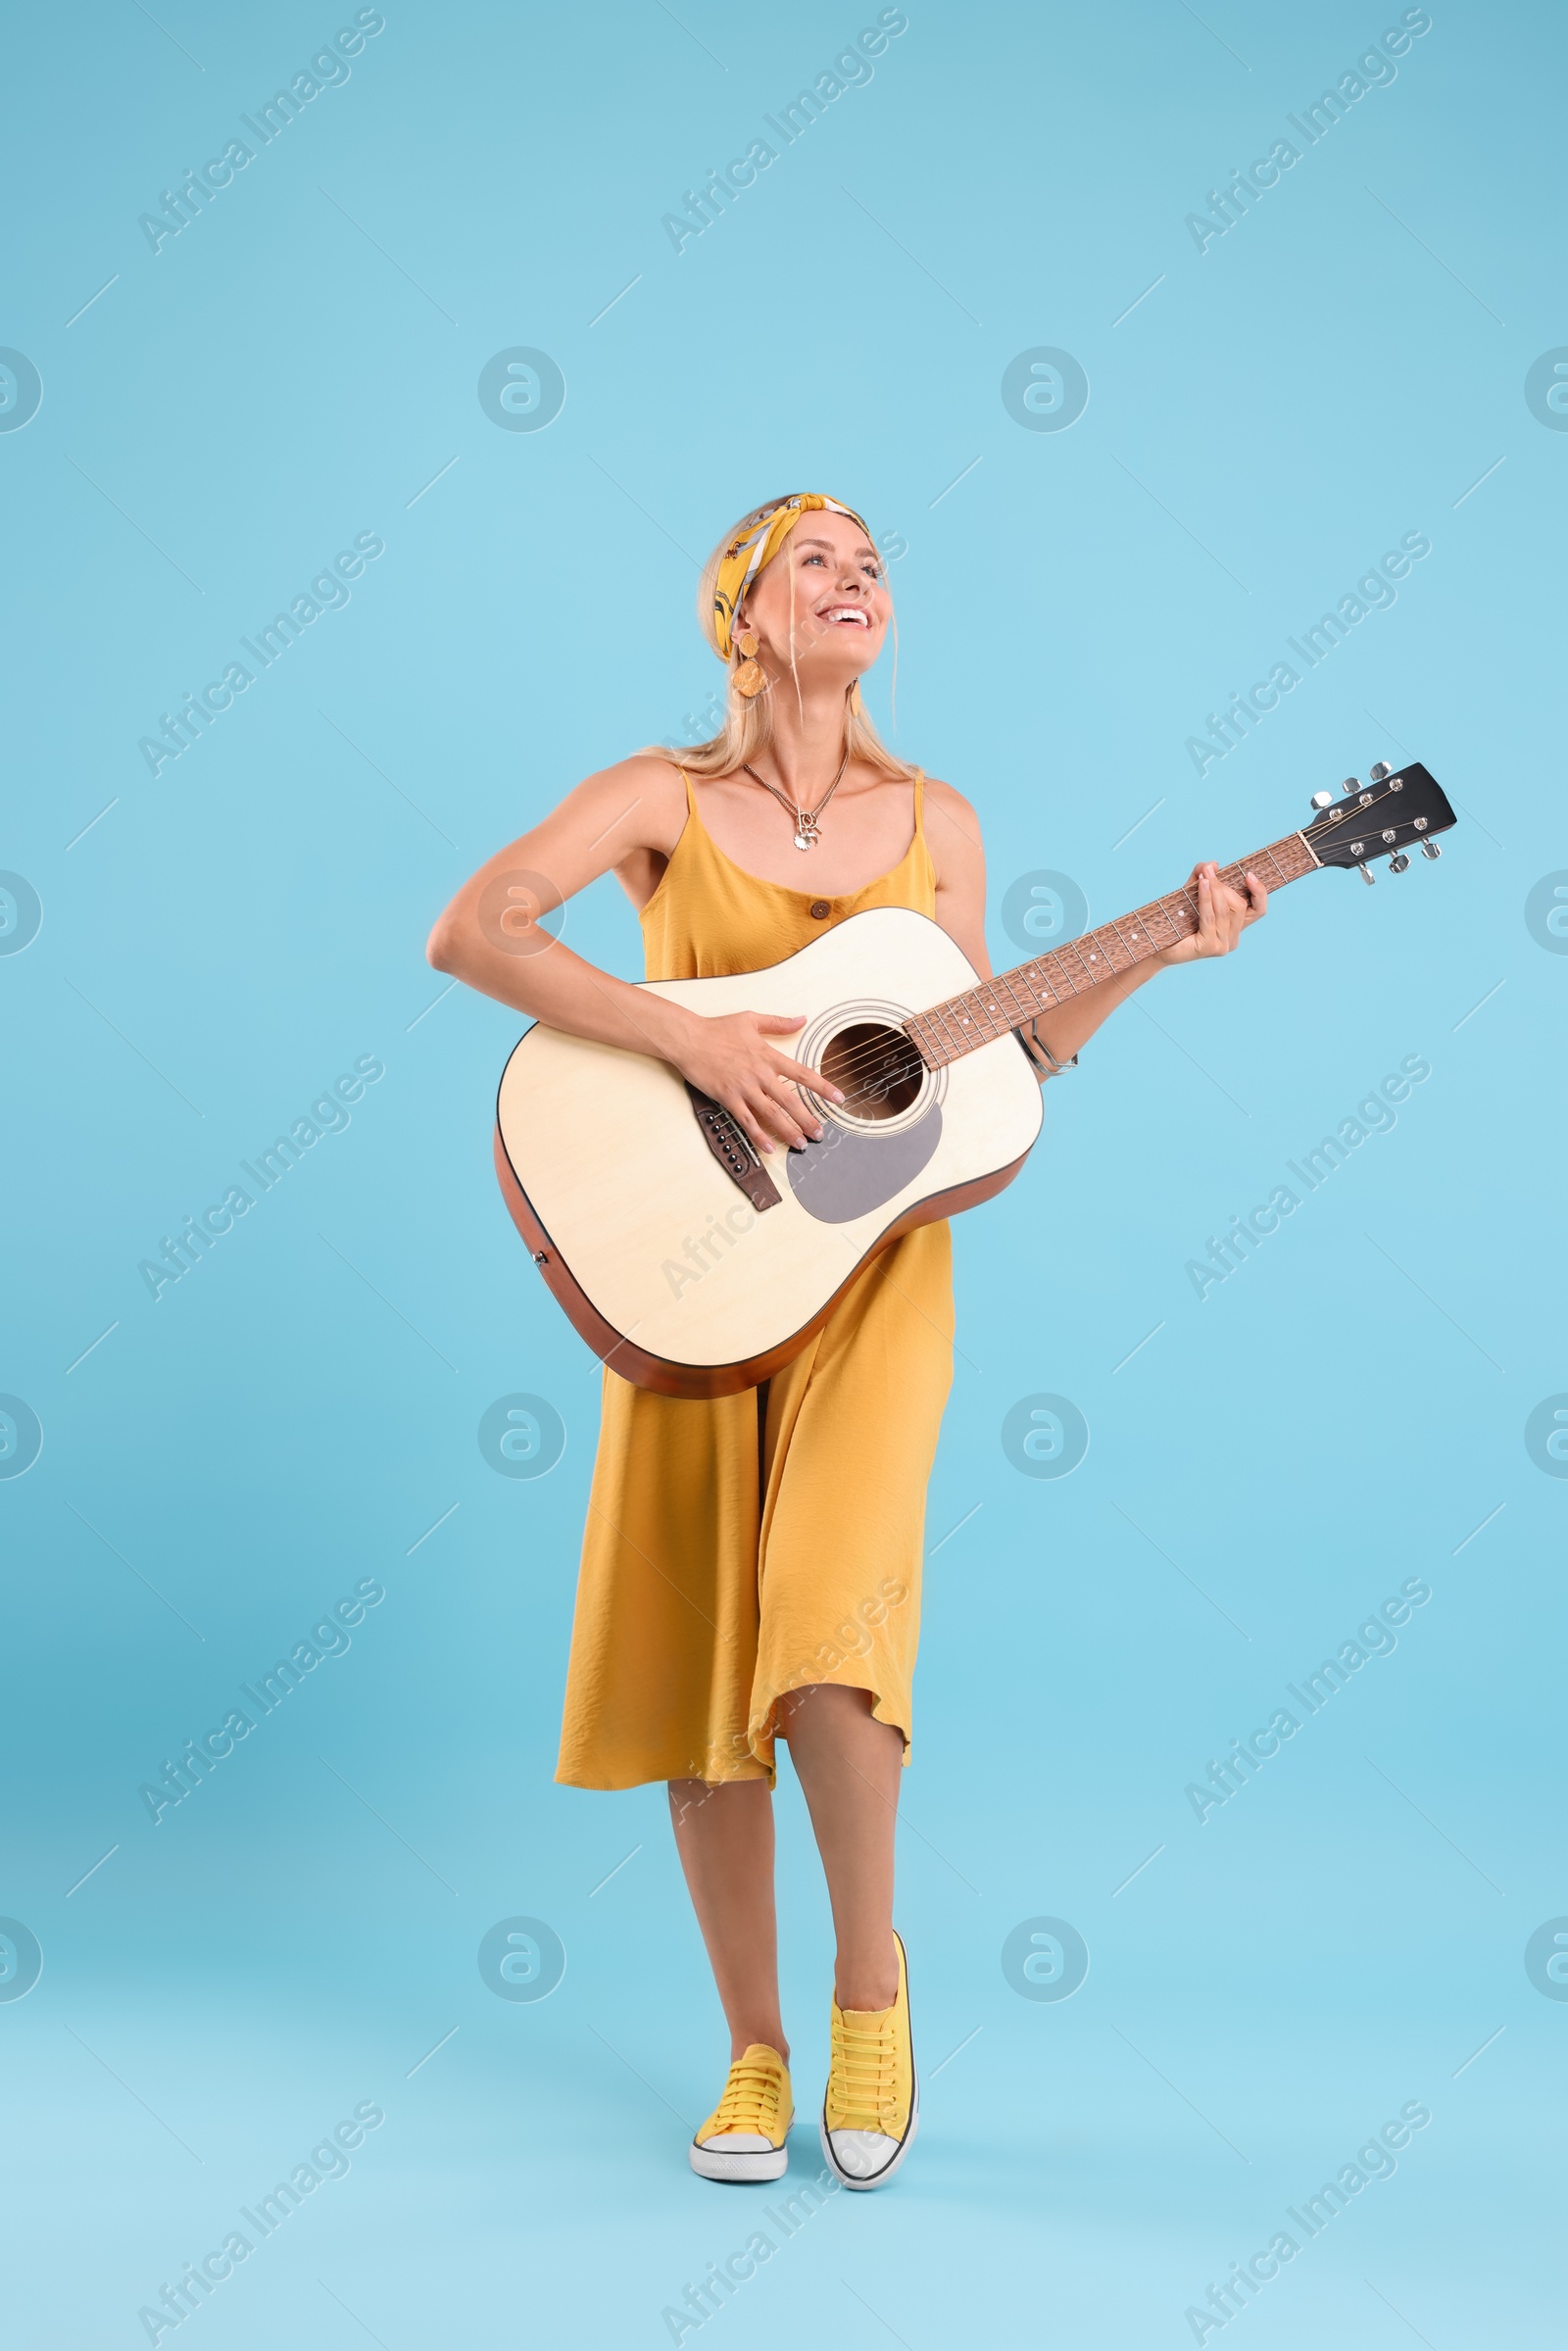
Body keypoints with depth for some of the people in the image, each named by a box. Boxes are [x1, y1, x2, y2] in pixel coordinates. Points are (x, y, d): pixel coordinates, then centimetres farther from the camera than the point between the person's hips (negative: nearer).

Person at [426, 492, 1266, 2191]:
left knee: (822, 1613, -19)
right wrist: (686, 1034, -23)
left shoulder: (935, 825, 9)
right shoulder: (663, 797, 0)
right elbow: (463, 934, -15)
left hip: (872, 1263, 1)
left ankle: (871, 1982, 6)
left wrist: (1152, 960, 1)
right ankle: (755, 2051, 19)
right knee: (695, 1656, 2)